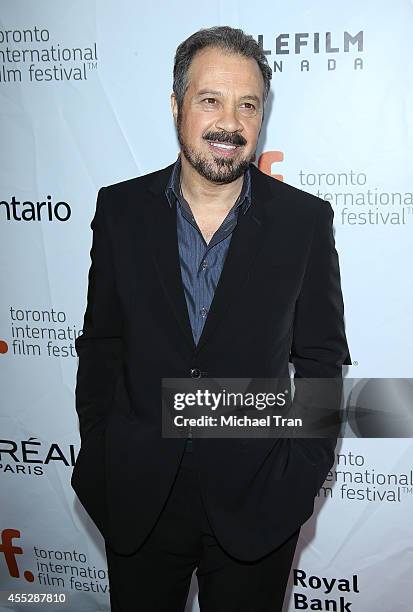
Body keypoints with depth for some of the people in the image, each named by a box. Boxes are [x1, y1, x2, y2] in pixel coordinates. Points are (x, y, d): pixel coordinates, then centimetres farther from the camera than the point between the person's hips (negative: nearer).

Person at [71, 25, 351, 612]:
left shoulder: (305, 220, -7)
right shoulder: (121, 208, -3)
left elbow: (322, 358, -2)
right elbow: (101, 342, 3)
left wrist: (302, 476, -7)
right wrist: (98, 455, 1)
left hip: (256, 502, -1)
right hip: (138, 499, 2)